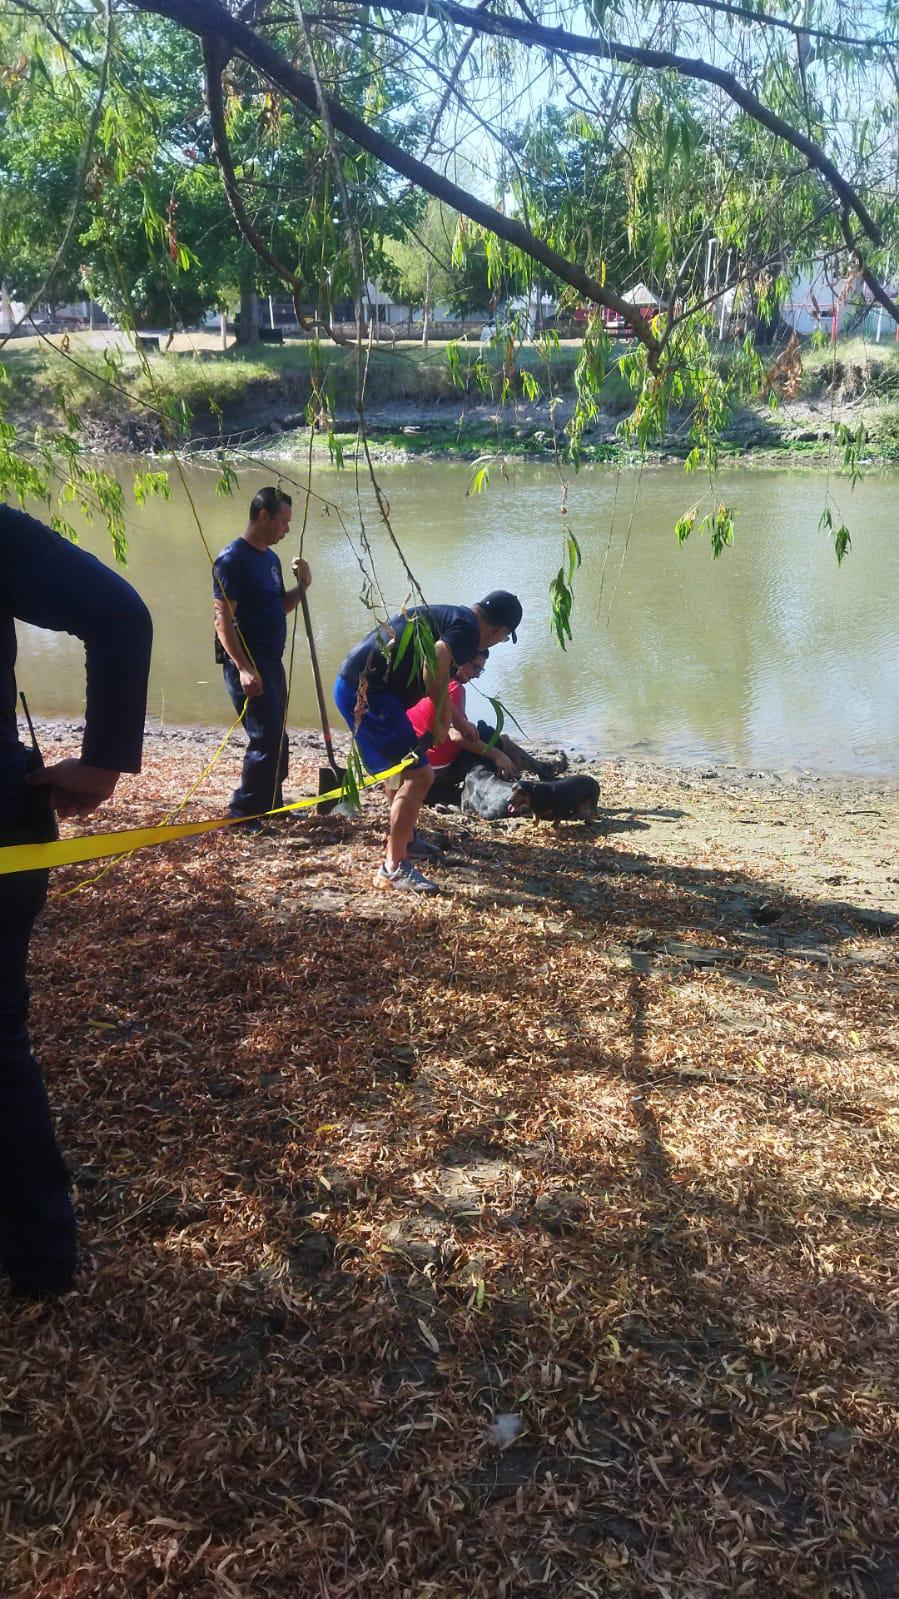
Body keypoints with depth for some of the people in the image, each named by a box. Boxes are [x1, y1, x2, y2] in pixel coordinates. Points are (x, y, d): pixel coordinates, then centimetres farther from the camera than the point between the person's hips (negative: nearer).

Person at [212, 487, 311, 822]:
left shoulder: (271, 558, 14)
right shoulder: (232, 558, -12)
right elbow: (223, 618, -18)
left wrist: (301, 586, 5)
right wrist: (243, 667, -26)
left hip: (271, 662, 9)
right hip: (248, 665, -9)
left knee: (276, 739, 15)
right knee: (265, 739, -10)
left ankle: (271, 805, 28)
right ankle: (243, 813, 0)